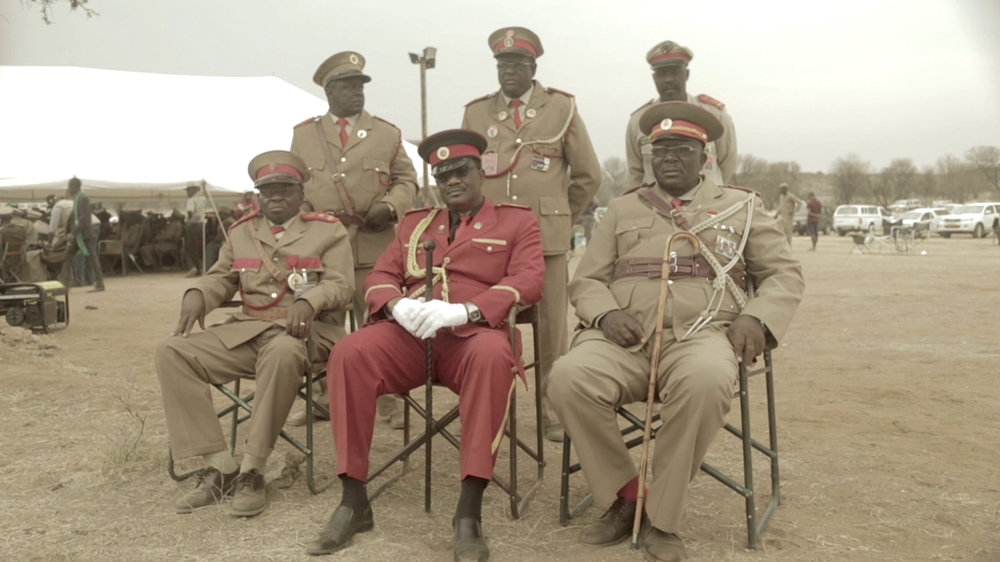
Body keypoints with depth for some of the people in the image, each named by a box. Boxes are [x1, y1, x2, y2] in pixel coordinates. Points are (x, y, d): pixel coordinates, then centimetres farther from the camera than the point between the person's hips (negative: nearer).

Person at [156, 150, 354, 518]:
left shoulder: (328, 230, 6)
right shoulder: (242, 232, 19)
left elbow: (341, 286, -4)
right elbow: (220, 279, 17)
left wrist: (308, 301, -26)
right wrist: (198, 294, -7)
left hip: (302, 330, -5)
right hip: (245, 329, 5)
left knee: (283, 353, -41)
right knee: (171, 352, -16)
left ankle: (252, 471, -28)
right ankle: (220, 467, -17)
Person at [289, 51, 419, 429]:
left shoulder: (387, 134, 9)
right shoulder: (303, 134, 12)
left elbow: (406, 180, 8)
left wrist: (389, 206, -11)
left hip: (374, 245, -1)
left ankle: (388, 402, 9)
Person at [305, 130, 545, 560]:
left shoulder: (517, 221, 14)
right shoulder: (414, 222, 26)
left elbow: (529, 280, -2)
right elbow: (380, 277, 17)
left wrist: (464, 310, -18)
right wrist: (398, 305, -10)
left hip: (474, 332, -3)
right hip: (409, 332, 3)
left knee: (493, 357, -39)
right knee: (348, 354, -27)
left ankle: (469, 510, -33)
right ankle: (354, 500, -17)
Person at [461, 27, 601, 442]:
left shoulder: (562, 108, 4)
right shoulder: (476, 113, 9)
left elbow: (588, 175, 8)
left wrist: (561, 219, 11)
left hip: (546, 237, -1)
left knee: (551, 327, 3)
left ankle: (551, 409, 15)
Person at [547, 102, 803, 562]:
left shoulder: (742, 205, 19)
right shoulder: (622, 210, 21)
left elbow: (784, 272, 16)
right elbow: (586, 280, 16)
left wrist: (756, 319, -6)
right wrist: (606, 315, -8)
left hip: (700, 334, -1)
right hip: (625, 338, 2)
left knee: (705, 382, -39)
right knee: (568, 378, -31)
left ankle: (662, 518, -17)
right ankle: (625, 496, -7)